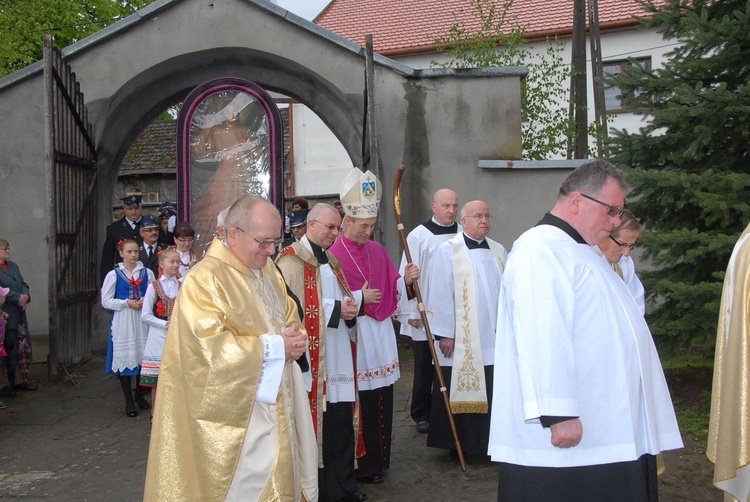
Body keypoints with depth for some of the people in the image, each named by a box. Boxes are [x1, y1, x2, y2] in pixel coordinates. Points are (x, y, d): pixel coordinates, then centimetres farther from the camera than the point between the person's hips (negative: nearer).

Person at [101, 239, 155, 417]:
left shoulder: (147, 273, 5)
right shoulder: (114, 275, -1)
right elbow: (106, 301, -2)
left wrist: (146, 302, -11)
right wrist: (126, 303, -13)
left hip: (142, 321, 2)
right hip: (122, 322, -2)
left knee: (143, 356, 5)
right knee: (124, 358, 0)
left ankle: (139, 394, 27)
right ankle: (129, 401, 11)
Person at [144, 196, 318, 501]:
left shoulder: (267, 269, 9)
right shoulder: (205, 279, -17)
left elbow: (290, 315, 20)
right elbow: (208, 349, -24)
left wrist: (293, 336, -4)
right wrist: (272, 347, -20)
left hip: (278, 406, 8)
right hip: (239, 416, -8)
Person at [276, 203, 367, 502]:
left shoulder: (330, 260, 19)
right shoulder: (292, 260, -9)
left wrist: (350, 307, 2)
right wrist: (336, 309, -15)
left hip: (338, 357, 8)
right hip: (312, 358, -8)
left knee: (341, 424, 10)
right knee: (313, 426, 0)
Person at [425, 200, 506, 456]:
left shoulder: (499, 251, 12)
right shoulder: (448, 251, -4)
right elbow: (441, 294, -7)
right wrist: (444, 334, -10)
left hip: (494, 337, 4)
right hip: (461, 340, -4)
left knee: (492, 393, 5)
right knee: (459, 393, 4)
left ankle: (489, 442, 17)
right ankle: (457, 443, 16)